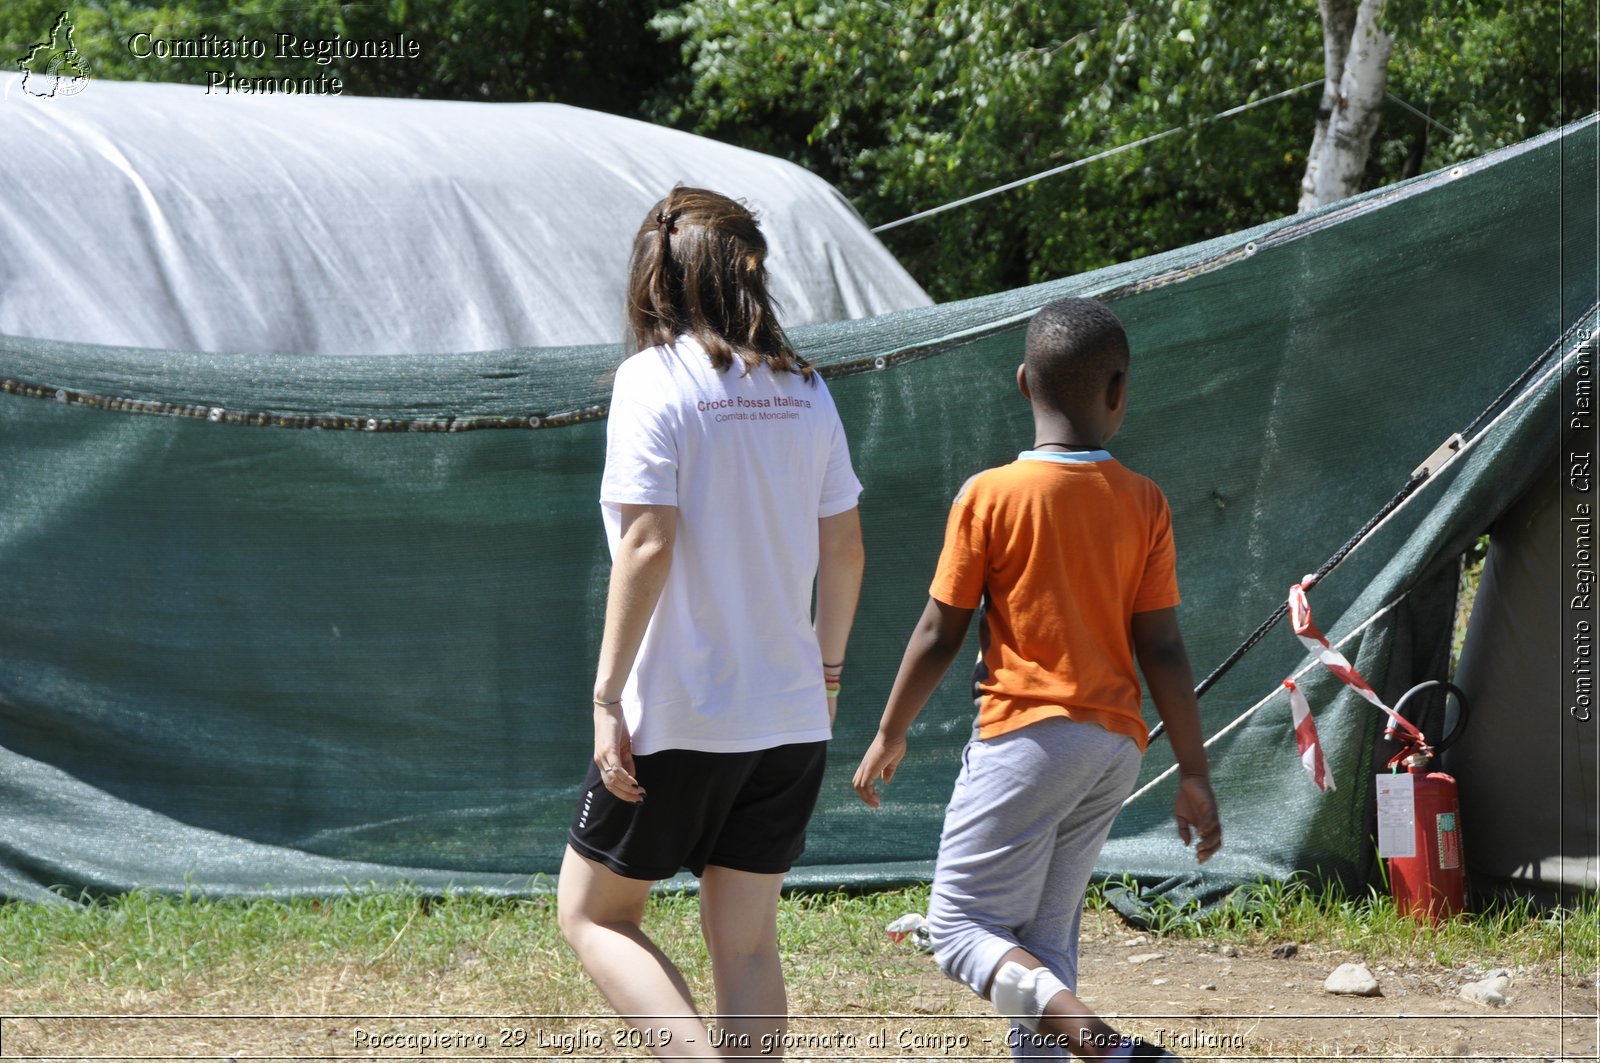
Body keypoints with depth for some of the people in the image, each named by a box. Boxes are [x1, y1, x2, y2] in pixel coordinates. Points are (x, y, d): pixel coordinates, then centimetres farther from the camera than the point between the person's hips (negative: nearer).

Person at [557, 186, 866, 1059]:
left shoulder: (653, 379, -10)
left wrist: (608, 693, -14)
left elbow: (649, 543, -17)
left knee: (591, 912, 8)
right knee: (745, 938, 11)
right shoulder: (803, 389, 7)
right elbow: (844, 548, 9)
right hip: (791, 713, 6)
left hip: (680, 712, -5)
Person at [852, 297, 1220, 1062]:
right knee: (1044, 937, 14)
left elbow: (939, 635, -3)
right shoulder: (1144, 504, 2)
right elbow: (1162, 650, 1)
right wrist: (1195, 775, 7)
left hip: (1025, 735, -5)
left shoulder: (989, 496, -6)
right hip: (1115, 747, 5)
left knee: (961, 926, -3)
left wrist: (890, 735, 11)